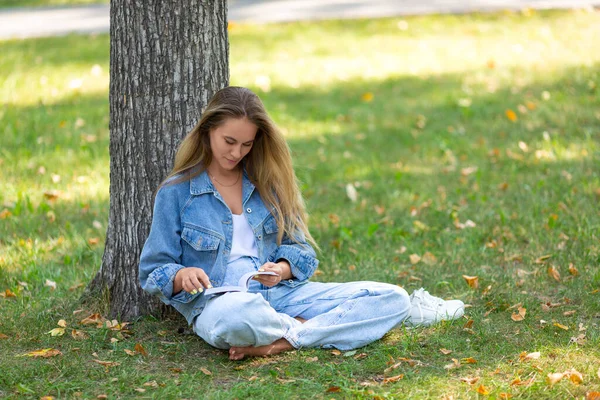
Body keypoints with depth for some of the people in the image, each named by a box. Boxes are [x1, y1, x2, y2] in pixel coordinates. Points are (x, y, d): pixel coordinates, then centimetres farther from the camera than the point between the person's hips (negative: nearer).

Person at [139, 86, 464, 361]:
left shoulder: (266, 183, 14)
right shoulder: (176, 192, 5)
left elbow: (300, 250, 15)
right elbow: (153, 273, 6)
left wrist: (282, 269, -9)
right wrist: (181, 277, -18)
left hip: (279, 293, 5)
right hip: (218, 301, -5)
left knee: (391, 297, -13)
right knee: (237, 315, -46)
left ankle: (280, 343, -27)